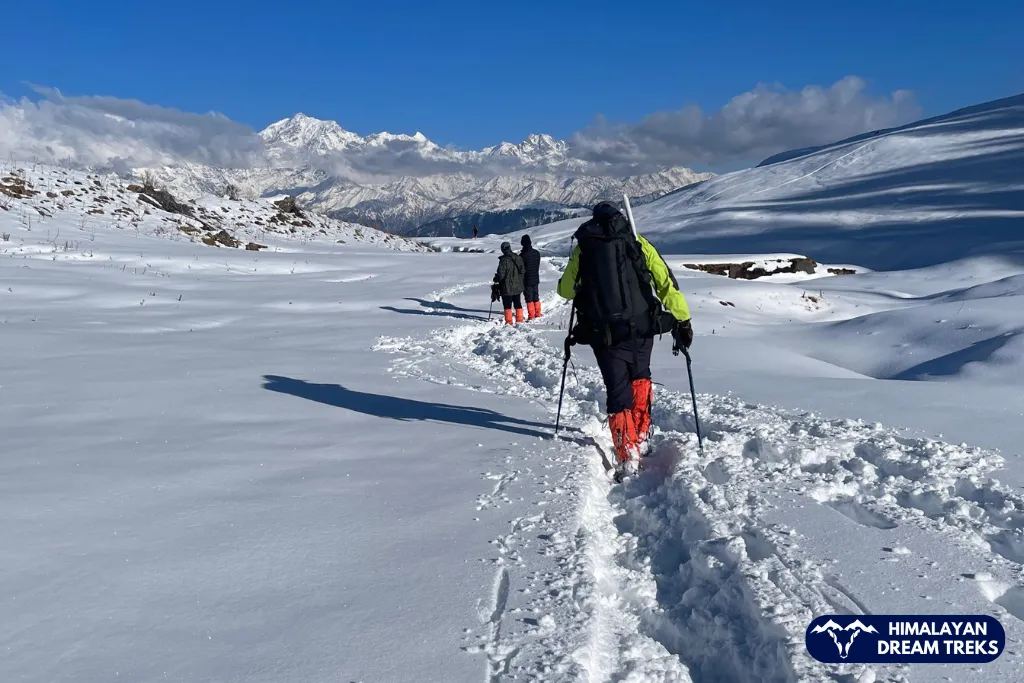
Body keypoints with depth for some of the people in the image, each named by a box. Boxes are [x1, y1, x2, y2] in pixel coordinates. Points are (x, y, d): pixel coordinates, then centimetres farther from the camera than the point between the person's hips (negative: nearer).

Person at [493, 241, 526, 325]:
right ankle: (519, 320, 19)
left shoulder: (503, 260, -20)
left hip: (507, 287, -6)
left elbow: (501, 274, -19)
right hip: (518, 286, 6)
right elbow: (523, 271, 6)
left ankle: (509, 321, 5)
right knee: (518, 304, 16)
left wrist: (496, 279, 0)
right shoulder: (518, 258, -1)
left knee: (507, 305, 4)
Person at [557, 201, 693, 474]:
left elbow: (565, 290, 17)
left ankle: (628, 458, 0)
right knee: (640, 378, 26)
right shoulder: (638, 243, 7)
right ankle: (641, 438, 25)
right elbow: (666, 282, 1)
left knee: (618, 392, 7)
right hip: (641, 328, 1)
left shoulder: (582, 248, 9)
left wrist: (583, 286, 39)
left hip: (603, 333, -1)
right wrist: (683, 321, 5)